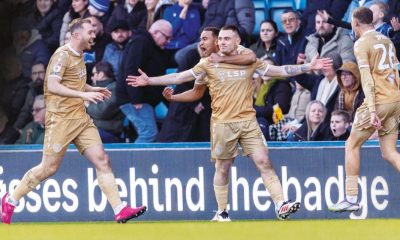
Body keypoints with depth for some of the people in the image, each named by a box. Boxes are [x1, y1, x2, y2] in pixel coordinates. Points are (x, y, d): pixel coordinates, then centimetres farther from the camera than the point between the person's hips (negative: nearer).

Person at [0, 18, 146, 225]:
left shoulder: (79, 56, 15)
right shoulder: (63, 55, -11)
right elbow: (52, 86, -22)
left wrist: (93, 90, 14)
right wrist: (83, 94, -28)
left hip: (80, 118, 8)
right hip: (60, 118, -8)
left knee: (102, 161, -4)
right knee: (49, 168, -3)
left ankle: (120, 210, -8)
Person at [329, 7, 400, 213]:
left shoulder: (361, 43, -6)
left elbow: (367, 79, -15)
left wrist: (372, 111, -21)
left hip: (378, 101, -7)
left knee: (352, 145, 6)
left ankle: (351, 199, 3)